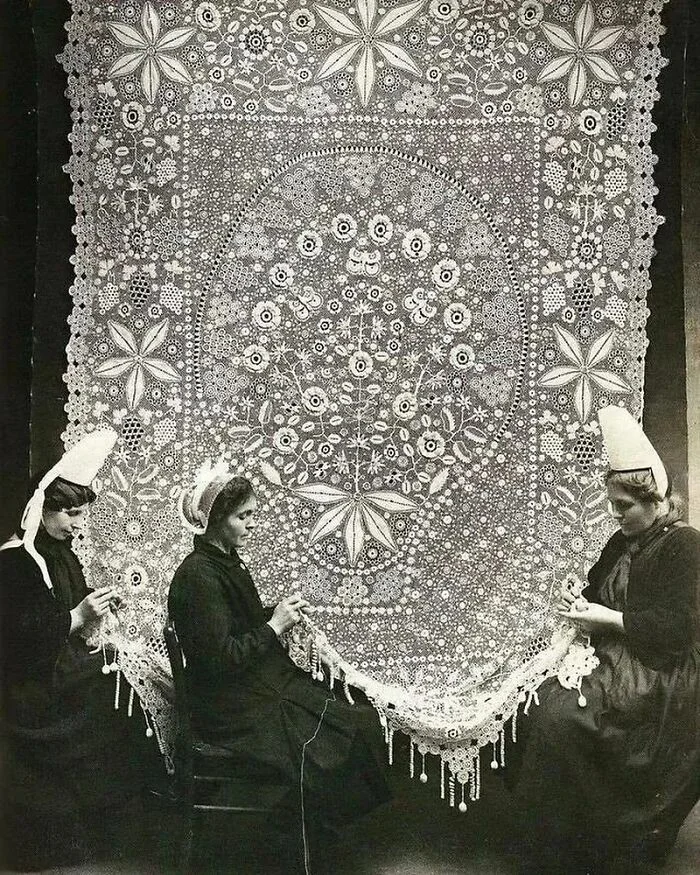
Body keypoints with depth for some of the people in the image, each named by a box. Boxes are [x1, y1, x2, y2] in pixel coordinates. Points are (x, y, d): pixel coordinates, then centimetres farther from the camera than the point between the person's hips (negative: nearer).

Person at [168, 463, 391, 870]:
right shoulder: (199, 576, -22)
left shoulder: (227, 561, 8)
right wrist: (274, 626, -18)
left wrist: (281, 610, 2)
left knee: (360, 715, 0)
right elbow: (221, 659, -25)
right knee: (328, 748, -12)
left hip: (266, 683, 9)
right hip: (233, 710, -9)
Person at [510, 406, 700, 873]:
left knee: (559, 713, -25)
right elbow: (601, 588, 24)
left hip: (658, 675, -8)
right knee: (537, 693, -12)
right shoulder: (624, 541, 12)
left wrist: (605, 617, -18)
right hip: (615, 655, 8)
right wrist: (579, 599, 3)